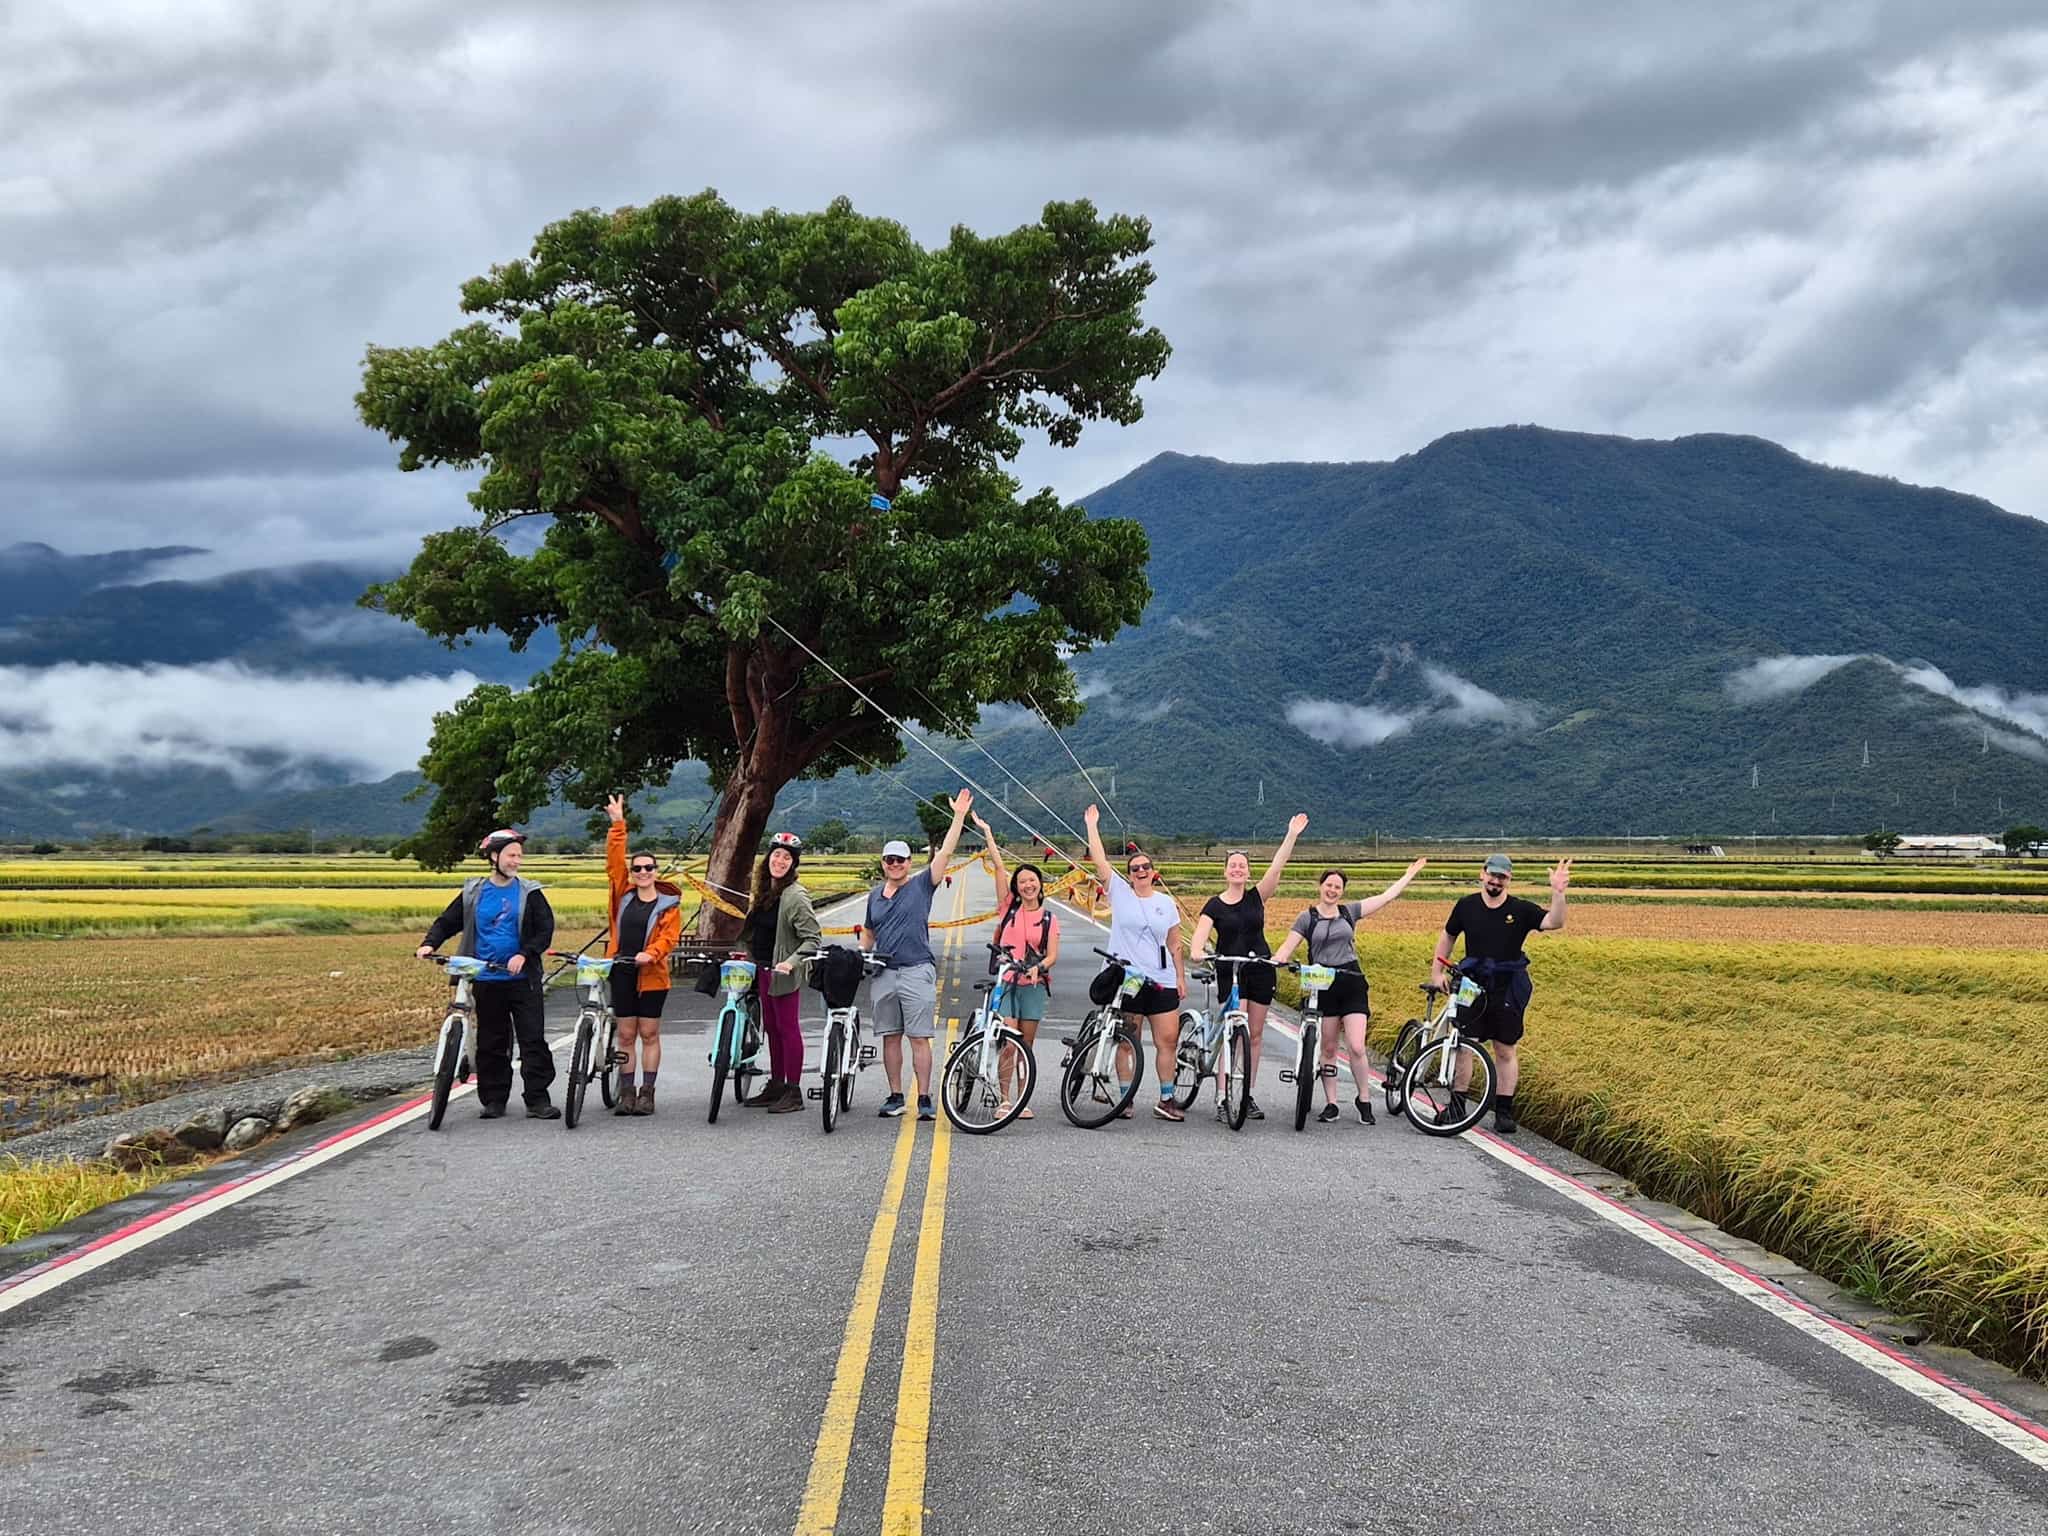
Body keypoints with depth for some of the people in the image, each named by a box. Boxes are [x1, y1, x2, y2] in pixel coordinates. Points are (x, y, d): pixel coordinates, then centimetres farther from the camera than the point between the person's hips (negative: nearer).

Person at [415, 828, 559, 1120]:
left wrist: (524, 955, -17)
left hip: (522, 978, -2)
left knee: (533, 1039, -6)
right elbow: (447, 921, 10)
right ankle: (493, 1100, 17)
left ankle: (538, 1100, -1)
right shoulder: (473, 892, 7)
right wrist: (429, 943, -8)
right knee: (490, 1044, 8)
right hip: (486, 980, 2)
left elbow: (545, 930, -3)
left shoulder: (529, 893, 2)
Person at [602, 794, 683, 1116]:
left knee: (649, 1034, 4)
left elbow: (669, 937, -8)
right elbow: (614, 860, 3)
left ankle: (647, 1093, 10)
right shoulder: (624, 896, 6)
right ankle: (626, 1093, 12)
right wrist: (618, 824, -4)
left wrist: (650, 954, -26)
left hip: (651, 975, -2)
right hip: (621, 973, 2)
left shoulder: (668, 905, 0)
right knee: (625, 1035, 7)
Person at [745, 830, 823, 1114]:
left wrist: (791, 962, -26)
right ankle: (776, 1085, 23)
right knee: (771, 1028, 14)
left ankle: (793, 1092, 0)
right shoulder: (763, 891, 11)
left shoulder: (795, 896, -14)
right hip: (763, 970, 8)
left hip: (783, 973, -8)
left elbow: (813, 939, -16)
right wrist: (751, 961, 15)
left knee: (788, 1028, -4)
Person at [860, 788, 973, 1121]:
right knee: (890, 1037, 8)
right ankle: (895, 1096, 16)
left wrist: (959, 816, -12)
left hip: (917, 971, -4)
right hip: (883, 973, 4)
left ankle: (924, 1099, -2)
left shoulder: (922, 885, 1)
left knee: (919, 1038, -4)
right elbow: (867, 934, 24)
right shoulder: (875, 895, 14)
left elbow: (945, 853, -7)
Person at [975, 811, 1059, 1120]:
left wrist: (1039, 966, -23)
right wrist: (986, 832, -1)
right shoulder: (1010, 908, 4)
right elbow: (998, 866, 1)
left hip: (1034, 984, 1)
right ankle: (1004, 1099, -8)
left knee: (1027, 1043, 5)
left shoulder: (1049, 918, 6)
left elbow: (1053, 955, -1)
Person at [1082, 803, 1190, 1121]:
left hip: (1162, 982, 2)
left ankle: (1166, 1099, 8)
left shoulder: (1166, 902, 9)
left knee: (1168, 1040, -1)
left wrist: (1181, 977, 8)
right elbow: (1099, 860, -2)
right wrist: (1092, 826, -2)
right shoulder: (1120, 893, 3)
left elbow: (1175, 945, 12)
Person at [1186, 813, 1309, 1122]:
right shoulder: (1215, 905, -1)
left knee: (1255, 1035, 7)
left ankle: (1246, 1096, 17)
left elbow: (1277, 867, -6)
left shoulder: (1256, 897, 4)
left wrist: (1292, 835, -15)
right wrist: (1196, 951, -36)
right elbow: (1200, 934, -13)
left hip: (1260, 971, 3)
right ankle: (1224, 1096, -8)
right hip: (1229, 972, -3)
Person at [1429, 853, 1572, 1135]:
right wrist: (1437, 971, 9)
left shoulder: (1521, 910, -4)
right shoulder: (1467, 905, 0)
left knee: (1506, 1051, 6)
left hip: (1508, 990, -1)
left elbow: (1554, 922, -18)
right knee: (1463, 1045, 2)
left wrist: (1558, 893, -32)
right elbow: (1448, 936, 13)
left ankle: (1504, 1111, 14)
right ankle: (1456, 1105, 12)